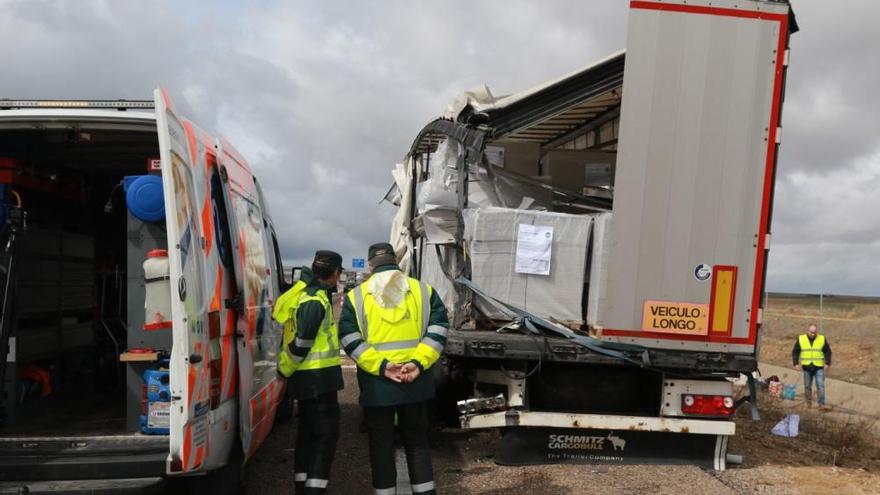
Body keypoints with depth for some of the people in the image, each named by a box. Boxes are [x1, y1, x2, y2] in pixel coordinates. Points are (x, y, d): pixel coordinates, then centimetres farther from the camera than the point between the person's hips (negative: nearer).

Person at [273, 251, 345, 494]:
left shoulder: (302, 292, 10)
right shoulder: (314, 301, -20)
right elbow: (301, 343, -22)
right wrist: (287, 370, -6)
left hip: (307, 376, 10)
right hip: (317, 377, -10)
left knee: (308, 431, 17)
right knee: (326, 435, -6)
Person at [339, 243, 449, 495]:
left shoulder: (356, 296, 1)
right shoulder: (424, 291, 4)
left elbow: (350, 339, -9)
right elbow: (437, 331, -5)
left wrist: (380, 366, -15)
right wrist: (418, 363, -13)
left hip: (376, 384, -1)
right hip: (416, 382, 2)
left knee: (381, 444, 12)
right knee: (417, 441, 16)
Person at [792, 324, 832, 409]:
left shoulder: (822, 339, 0)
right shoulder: (801, 339, 0)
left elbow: (828, 352, 5)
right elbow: (795, 352, 5)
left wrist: (827, 363, -5)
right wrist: (796, 363, -4)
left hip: (819, 367, -1)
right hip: (807, 367, 1)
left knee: (820, 385, -10)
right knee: (807, 386, 9)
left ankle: (822, 403, -4)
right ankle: (808, 401, 28)